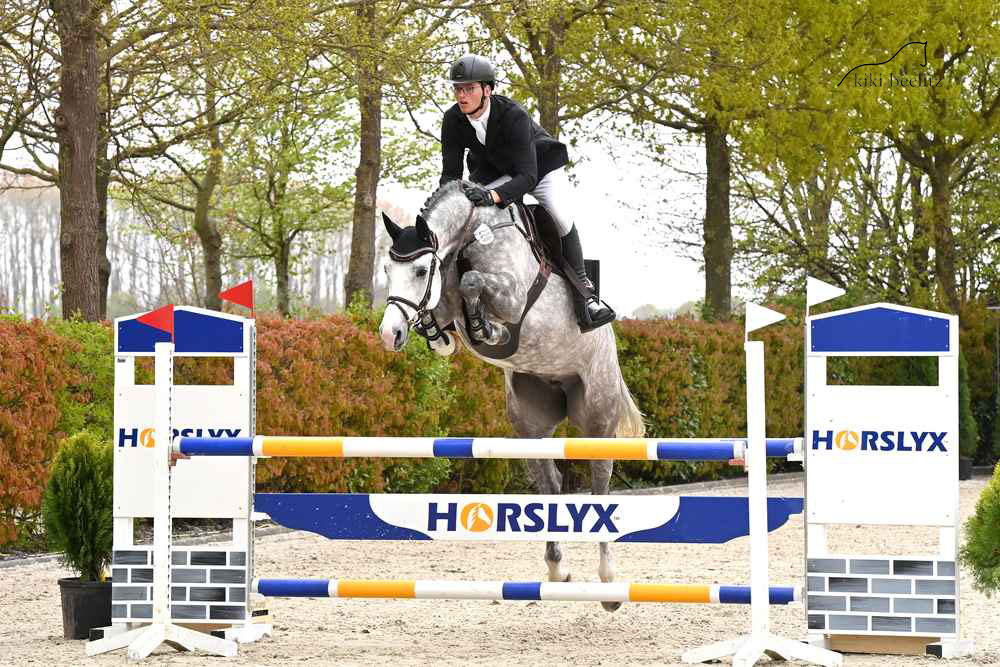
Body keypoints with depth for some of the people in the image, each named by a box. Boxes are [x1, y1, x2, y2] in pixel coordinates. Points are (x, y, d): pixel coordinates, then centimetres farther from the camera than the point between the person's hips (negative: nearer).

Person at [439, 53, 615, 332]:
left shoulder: (514, 116, -37)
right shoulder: (453, 120, -22)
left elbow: (527, 176, -44)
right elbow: (451, 171, -16)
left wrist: (494, 196, -61)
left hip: (540, 165, -4)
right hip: (492, 172, 4)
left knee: (560, 216, -28)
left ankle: (583, 291, -14)